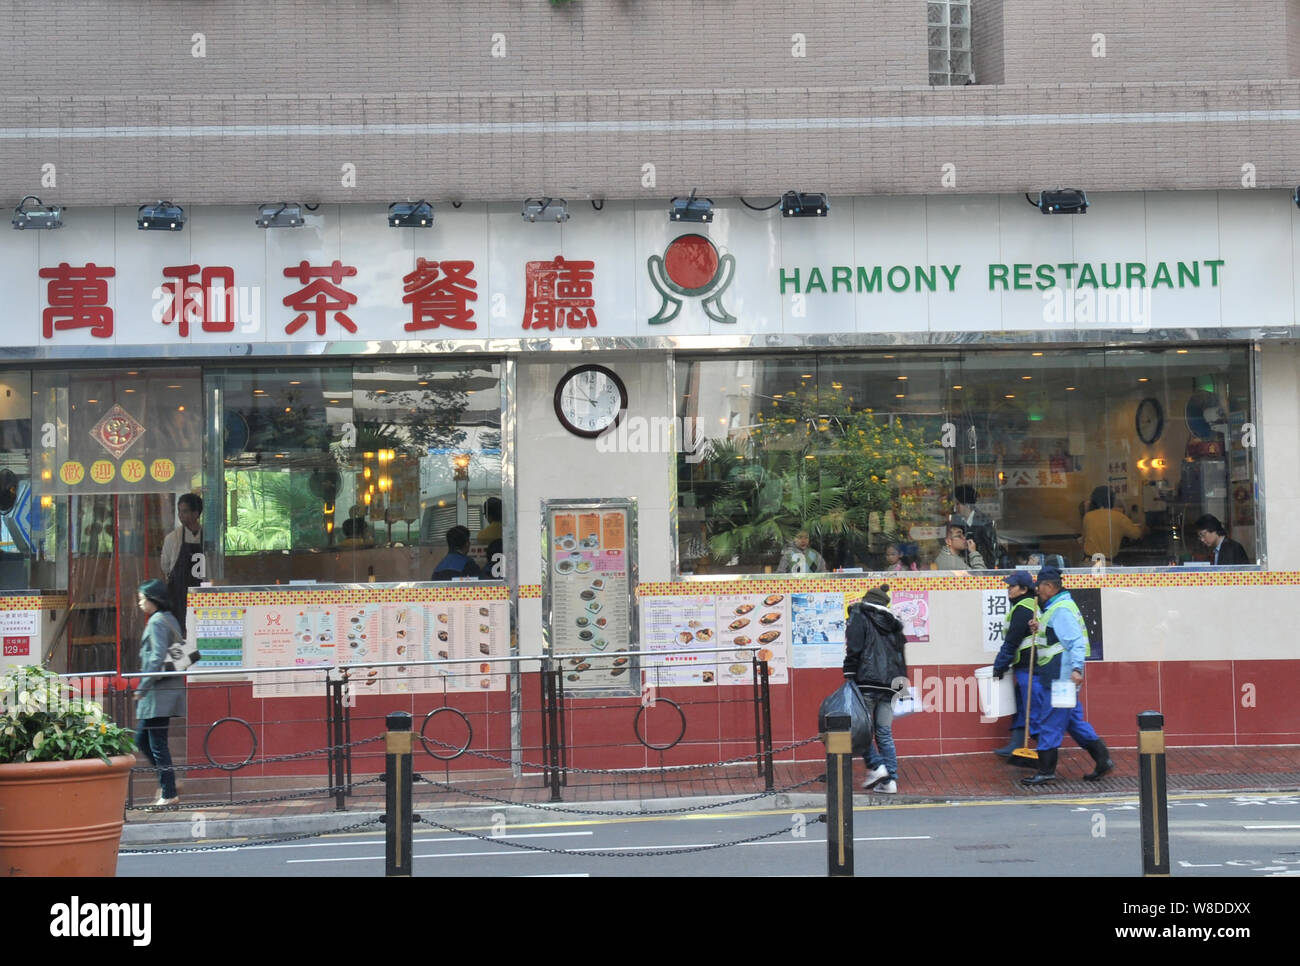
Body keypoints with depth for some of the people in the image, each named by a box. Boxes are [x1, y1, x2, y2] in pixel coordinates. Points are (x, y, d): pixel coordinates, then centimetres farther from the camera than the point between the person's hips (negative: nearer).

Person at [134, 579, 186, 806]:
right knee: (141, 739, 15)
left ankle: (169, 794, -1)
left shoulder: (157, 621, -12)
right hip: (168, 688, 10)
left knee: (157, 743, -4)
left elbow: (158, 657, -20)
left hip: (158, 691, -10)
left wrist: (142, 687, -16)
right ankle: (166, 783, 16)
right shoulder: (170, 619, 17)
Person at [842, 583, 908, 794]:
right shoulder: (893, 624, 19)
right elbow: (902, 656, 18)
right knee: (885, 733, 6)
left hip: (867, 683, -5)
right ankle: (890, 779, 2)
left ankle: (875, 766, -11)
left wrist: (849, 679, -6)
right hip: (889, 686, 5)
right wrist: (900, 681, 20)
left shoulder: (859, 618, 3)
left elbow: (853, 651, -7)